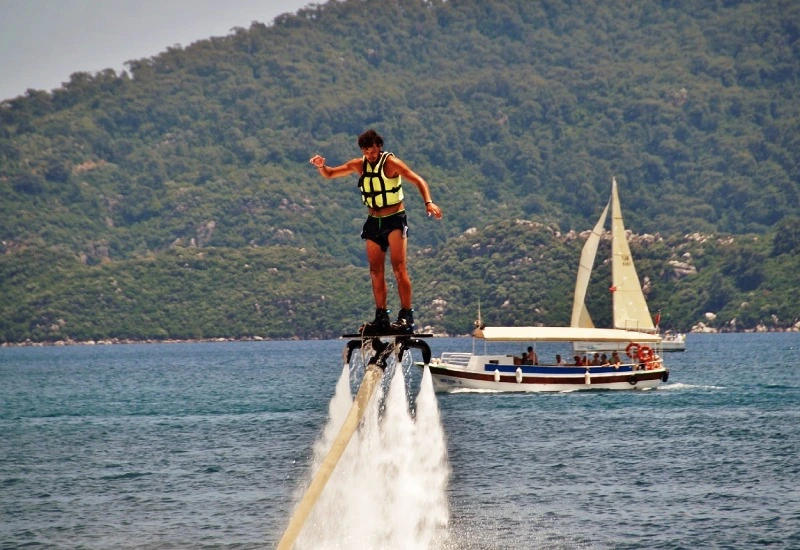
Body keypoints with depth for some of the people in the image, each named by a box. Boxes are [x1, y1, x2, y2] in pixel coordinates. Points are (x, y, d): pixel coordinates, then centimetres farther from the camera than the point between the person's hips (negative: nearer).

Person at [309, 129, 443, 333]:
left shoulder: (391, 163, -11)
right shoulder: (359, 165, 4)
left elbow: (418, 181, -18)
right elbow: (329, 174, 11)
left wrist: (428, 202, -34)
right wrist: (321, 166, -13)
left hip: (395, 219, -6)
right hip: (374, 222, 6)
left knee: (399, 268, -14)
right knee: (376, 271, 4)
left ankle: (406, 316, -15)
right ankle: (381, 317, 9)